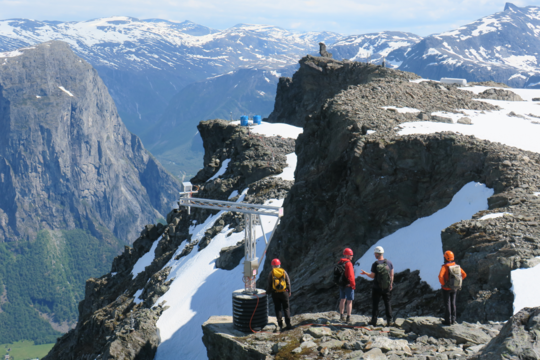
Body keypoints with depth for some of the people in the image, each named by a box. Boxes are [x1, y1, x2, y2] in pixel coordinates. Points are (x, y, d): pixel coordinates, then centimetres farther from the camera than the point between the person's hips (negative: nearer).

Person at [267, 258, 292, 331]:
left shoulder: (271, 273, -4)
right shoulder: (284, 272, 0)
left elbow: (269, 284, -3)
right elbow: (288, 282, 3)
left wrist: (268, 291, 12)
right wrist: (289, 291, 13)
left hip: (275, 293, 0)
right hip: (284, 292, 1)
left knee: (278, 309, 8)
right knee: (286, 308, 8)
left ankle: (280, 325, 7)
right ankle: (288, 324, -2)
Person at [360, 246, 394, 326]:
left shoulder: (375, 264, -13)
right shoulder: (389, 263, -4)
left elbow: (372, 276, -7)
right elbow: (392, 275, 1)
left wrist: (365, 273, 11)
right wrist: (391, 284, 12)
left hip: (377, 288, -2)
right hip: (387, 287, 2)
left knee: (375, 304, 9)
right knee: (387, 303, 10)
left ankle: (374, 320, 13)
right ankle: (389, 321, 7)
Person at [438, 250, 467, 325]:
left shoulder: (445, 267, -18)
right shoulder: (457, 266, 0)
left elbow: (440, 276, -32)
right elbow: (464, 274, 6)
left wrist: (443, 283, -16)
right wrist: (458, 282, 10)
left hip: (446, 288, -5)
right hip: (454, 288, 5)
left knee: (447, 304, 4)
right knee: (453, 303, 16)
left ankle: (448, 321, 7)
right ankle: (453, 319, 20)